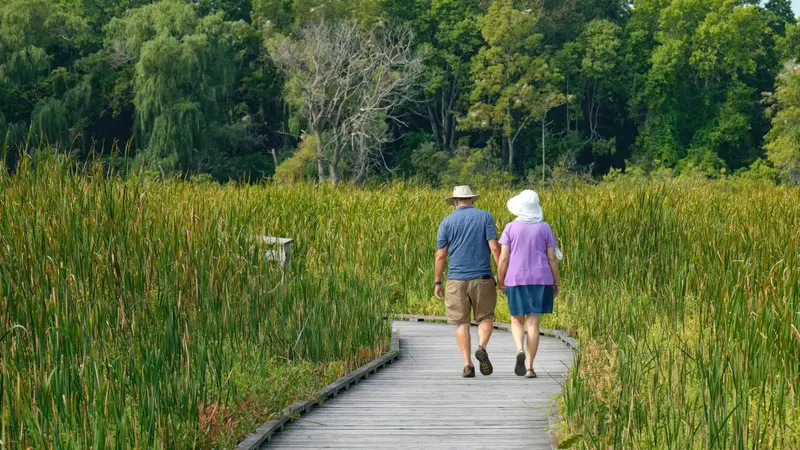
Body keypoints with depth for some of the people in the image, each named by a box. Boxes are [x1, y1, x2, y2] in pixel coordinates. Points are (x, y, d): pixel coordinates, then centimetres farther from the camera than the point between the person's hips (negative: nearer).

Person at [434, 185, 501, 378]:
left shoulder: (447, 222, 3)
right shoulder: (485, 217, 2)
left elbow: (440, 255, 1)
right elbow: (494, 248, -7)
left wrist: (437, 282, 8)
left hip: (456, 280, 0)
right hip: (482, 278, 0)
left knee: (461, 323, 7)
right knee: (485, 318, 13)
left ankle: (467, 364, -3)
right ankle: (482, 348, -15)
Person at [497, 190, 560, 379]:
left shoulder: (511, 228, -3)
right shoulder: (544, 228, 1)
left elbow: (503, 258, -4)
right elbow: (552, 258, 1)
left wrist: (500, 279, 8)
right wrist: (556, 282, 10)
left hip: (517, 279, -1)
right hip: (540, 279, 1)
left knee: (517, 320, 14)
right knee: (533, 323, 3)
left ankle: (520, 350, -14)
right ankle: (529, 366, 0)